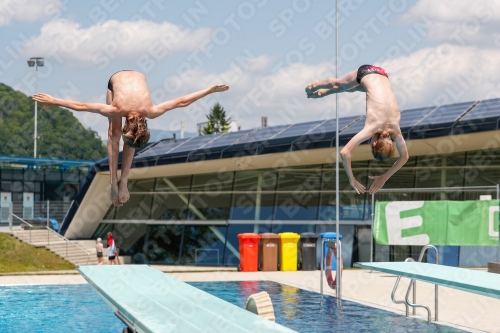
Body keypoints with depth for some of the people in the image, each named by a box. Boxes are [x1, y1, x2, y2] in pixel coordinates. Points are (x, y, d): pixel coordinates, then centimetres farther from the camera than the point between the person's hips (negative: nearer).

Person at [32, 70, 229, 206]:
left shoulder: (150, 112, -39)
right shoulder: (116, 110, -42)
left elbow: (181, 102, -30)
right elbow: (81, 106, -35)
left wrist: (211, 90, -25)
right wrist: (53, 101, -33)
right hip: (116, 79, -1)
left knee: (129, 140, -9)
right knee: (114, 135, -11)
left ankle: (123, 180, -6)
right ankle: (114, 182, -11)